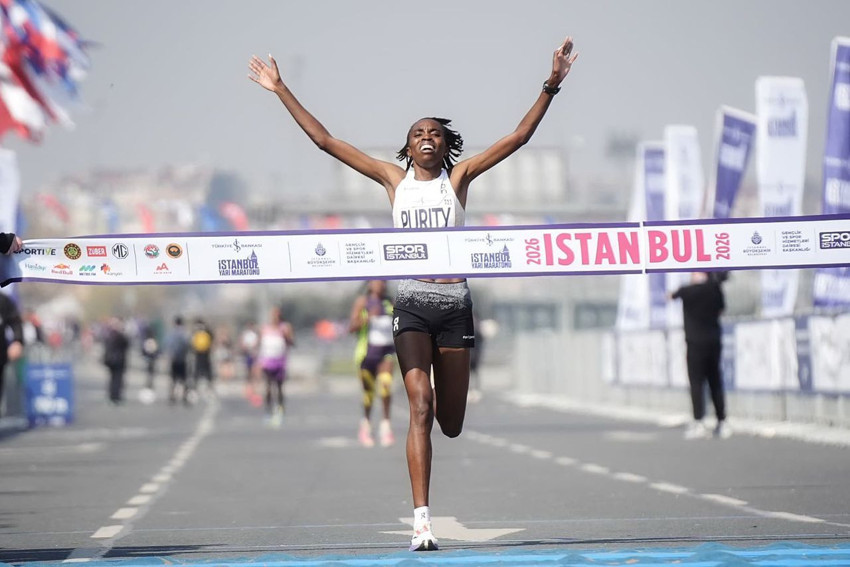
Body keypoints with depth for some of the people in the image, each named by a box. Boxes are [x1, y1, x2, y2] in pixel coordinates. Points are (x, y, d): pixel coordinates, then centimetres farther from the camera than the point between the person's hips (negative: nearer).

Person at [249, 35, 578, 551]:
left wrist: (551, 87, -4)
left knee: (451, 425, 7)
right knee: (421, 406, -17)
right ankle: (423, 519, -20)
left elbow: (519, 137, 5)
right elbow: (325, 140, 10)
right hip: (412, 301, -1)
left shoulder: (459, 178, 9)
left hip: (455, 301, 1)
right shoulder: (394, 179, 10)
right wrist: (282, 91, 8)